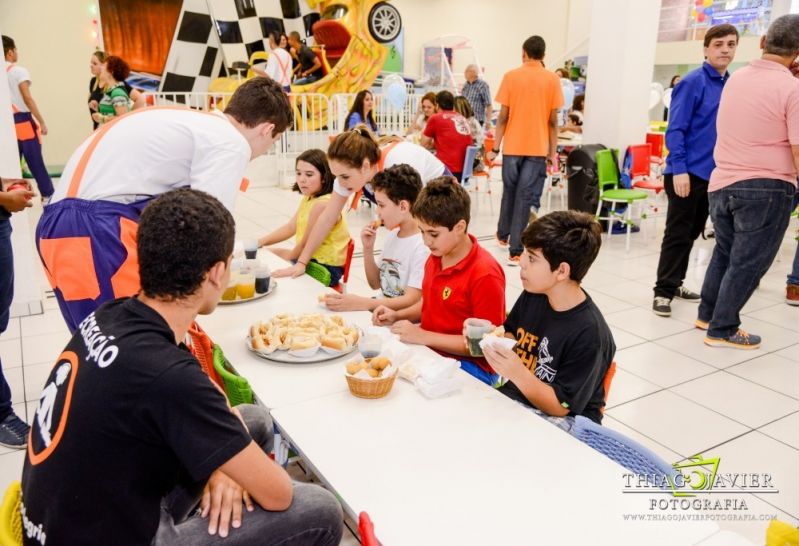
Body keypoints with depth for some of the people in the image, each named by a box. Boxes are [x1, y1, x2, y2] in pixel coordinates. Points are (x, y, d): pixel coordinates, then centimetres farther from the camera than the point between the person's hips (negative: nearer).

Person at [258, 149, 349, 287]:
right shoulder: (308, 198, 7)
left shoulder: (322, 204, -25)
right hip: (310, 259, 10)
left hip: (326, 268, -10)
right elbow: (290, 227, 11)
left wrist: (288, 257, -3)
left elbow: (306, 244, -20)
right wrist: (262, 241, 1)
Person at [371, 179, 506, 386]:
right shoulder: (436, 257, 5)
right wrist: (397, 316, 3)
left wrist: (423, 336, -20)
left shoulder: (485, 275, -21)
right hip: (428, 349, 8)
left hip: (470, 366, -8)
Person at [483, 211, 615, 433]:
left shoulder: (589, 334, -24)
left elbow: (561, 407, -19)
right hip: (514, 395, 7)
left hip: (562, 420, -7)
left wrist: (517, 373, -33)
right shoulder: (532, 295, -4)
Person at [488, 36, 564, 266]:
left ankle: (503, 234, 38)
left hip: (513, 146, 1)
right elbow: (553, 121, -1)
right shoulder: (552, 79, 0)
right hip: (537, 148, -1)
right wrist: (553, 152, 7)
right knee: (526, 197, -1)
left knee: (509, 192, 19)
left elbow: (503, 116, -2)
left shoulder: (511, 76, -1)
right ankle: (516, 251, -4)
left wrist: (495, 147, 4)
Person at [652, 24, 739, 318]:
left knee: (692, 233, 15)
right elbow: (675, 130, -14)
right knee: (678, 234, -2)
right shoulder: (693, 82, -10)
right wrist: (679, 169, -21)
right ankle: (663, 291, 6)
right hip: (687, 172, -7)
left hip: (713, 173, 7)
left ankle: (674, 283, 27)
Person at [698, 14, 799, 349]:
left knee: (724, 253, 22)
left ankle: (707, 314, 34)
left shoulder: (735, 79, 5)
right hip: (766, 187, -6)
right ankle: (722, 330, 14)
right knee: (747, 262, 6)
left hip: (721, 183, 6)